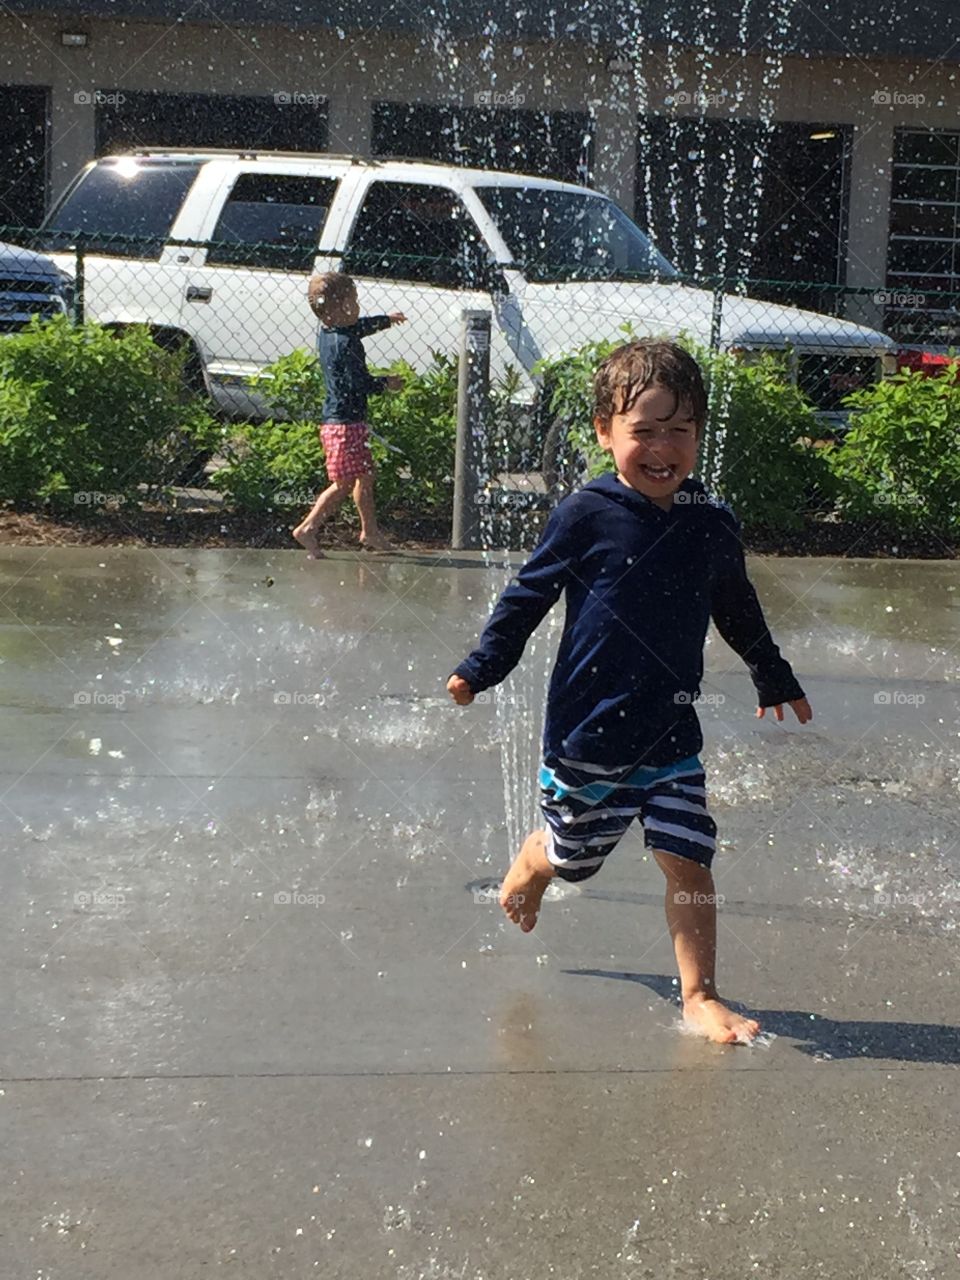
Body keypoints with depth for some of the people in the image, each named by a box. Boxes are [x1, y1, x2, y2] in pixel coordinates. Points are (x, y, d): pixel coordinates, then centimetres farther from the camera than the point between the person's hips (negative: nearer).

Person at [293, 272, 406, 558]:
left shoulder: (327, 333, 9)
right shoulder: (345, 343, -21)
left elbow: (361, 326, 30)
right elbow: (358, 383, -24)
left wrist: (387, 319, 41)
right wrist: (386, 384, -9)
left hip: (334, 419, 10)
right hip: (345, 423, -10)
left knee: (364, 475, 19)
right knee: (344, 483, -5)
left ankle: (370, 531, 27)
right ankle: (308, 528, -4)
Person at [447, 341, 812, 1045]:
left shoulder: (712, 525, 0)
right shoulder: (585, 517, -12)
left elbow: (740, 612, 18)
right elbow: (527, 597, -1)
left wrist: (777, 679, 29)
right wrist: (481, 668, -5)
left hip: (672, 734, 2)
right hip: (588, 729, -2)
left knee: (688, 860, -5)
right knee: (570, 854, 15)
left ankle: (701, 996, 6)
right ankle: (524, 875, 49)